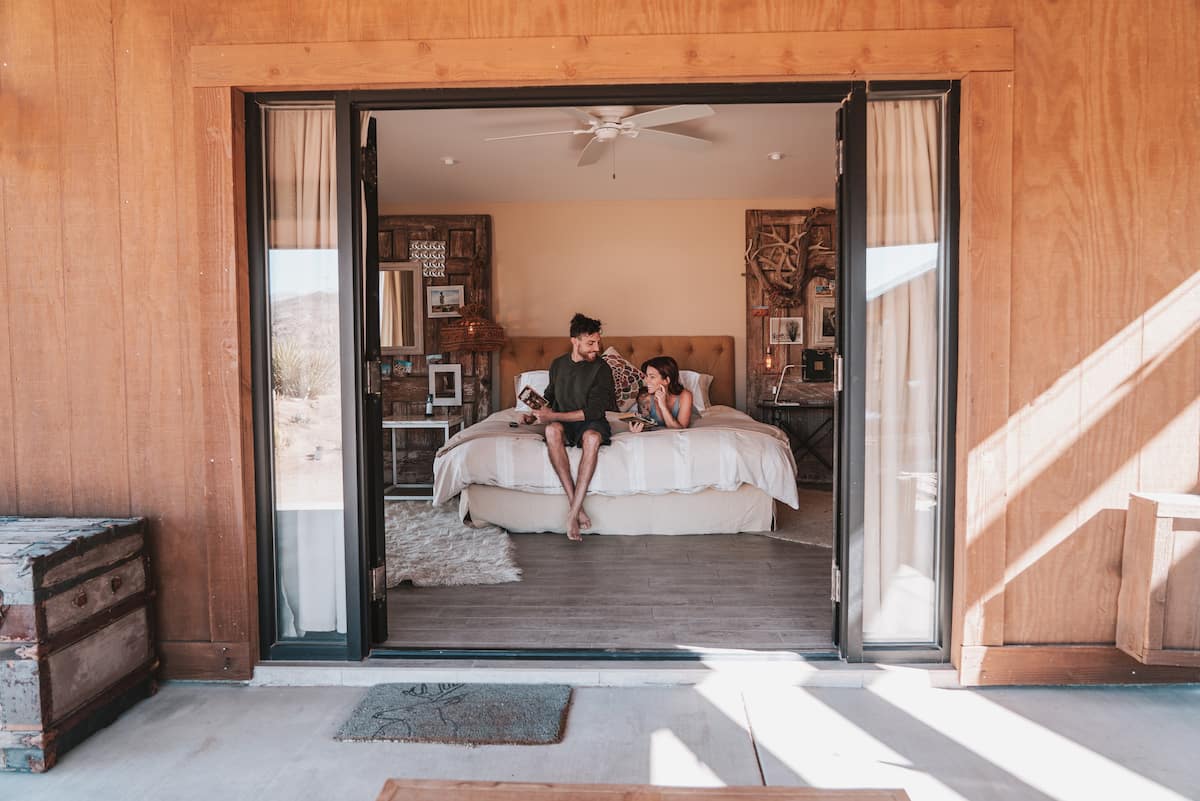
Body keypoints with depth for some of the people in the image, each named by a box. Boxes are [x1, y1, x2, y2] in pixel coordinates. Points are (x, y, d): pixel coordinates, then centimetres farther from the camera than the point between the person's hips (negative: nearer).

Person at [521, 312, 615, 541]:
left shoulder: (601, 368, -6)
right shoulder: (558, 364, 9)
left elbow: (593, 411, -14)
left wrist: (553, 415, -16)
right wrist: (536, 414, 8)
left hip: (591, 422, -3)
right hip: (563, 422, 3)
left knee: (592, 437, -41)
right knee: (552, 430, -36)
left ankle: (573, 512, -42)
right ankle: (574, 503, -38)